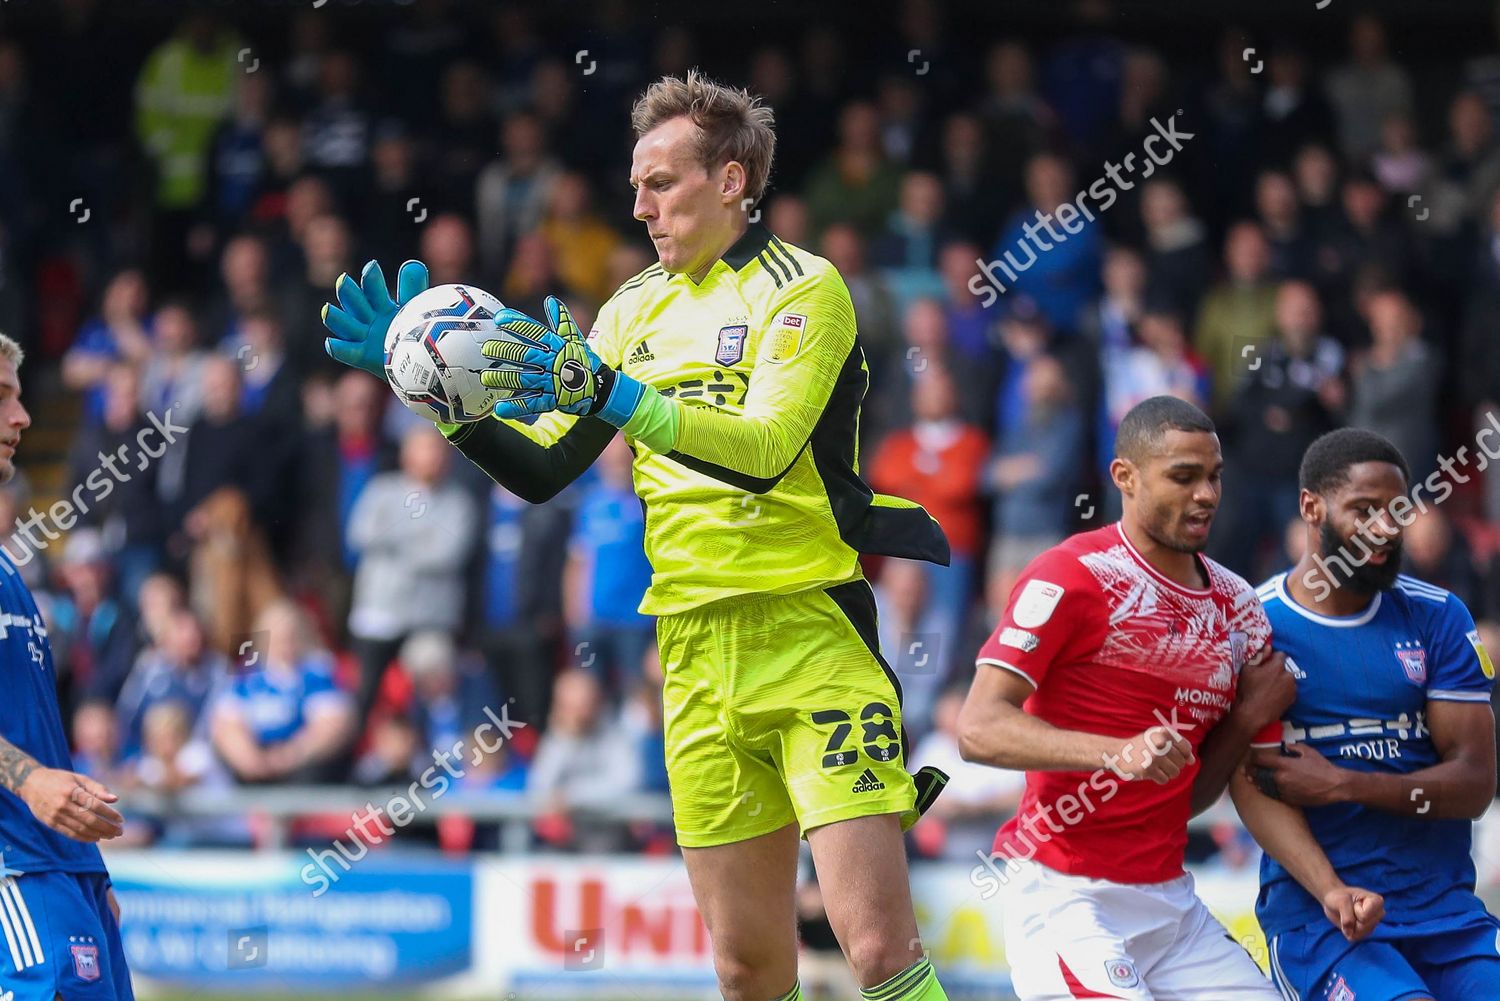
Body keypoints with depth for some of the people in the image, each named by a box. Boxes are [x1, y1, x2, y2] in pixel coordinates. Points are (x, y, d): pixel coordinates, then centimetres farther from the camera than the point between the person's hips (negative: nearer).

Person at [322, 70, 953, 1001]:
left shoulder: (802, 288, -5)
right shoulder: (636, 309, 14)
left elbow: (763, 451, -21)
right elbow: (542, 469, 14)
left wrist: (614, 398, -31)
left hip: (812, 636, -6)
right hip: (695, 653, 6)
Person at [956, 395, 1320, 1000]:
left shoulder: (1234, 605, 12)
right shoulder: (1071, 576, -9)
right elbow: (978, 730, -18)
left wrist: (1248, 718, 0)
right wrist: (1117, 752, -29)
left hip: (1168, 900, 7)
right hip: (1062, 897, -7)